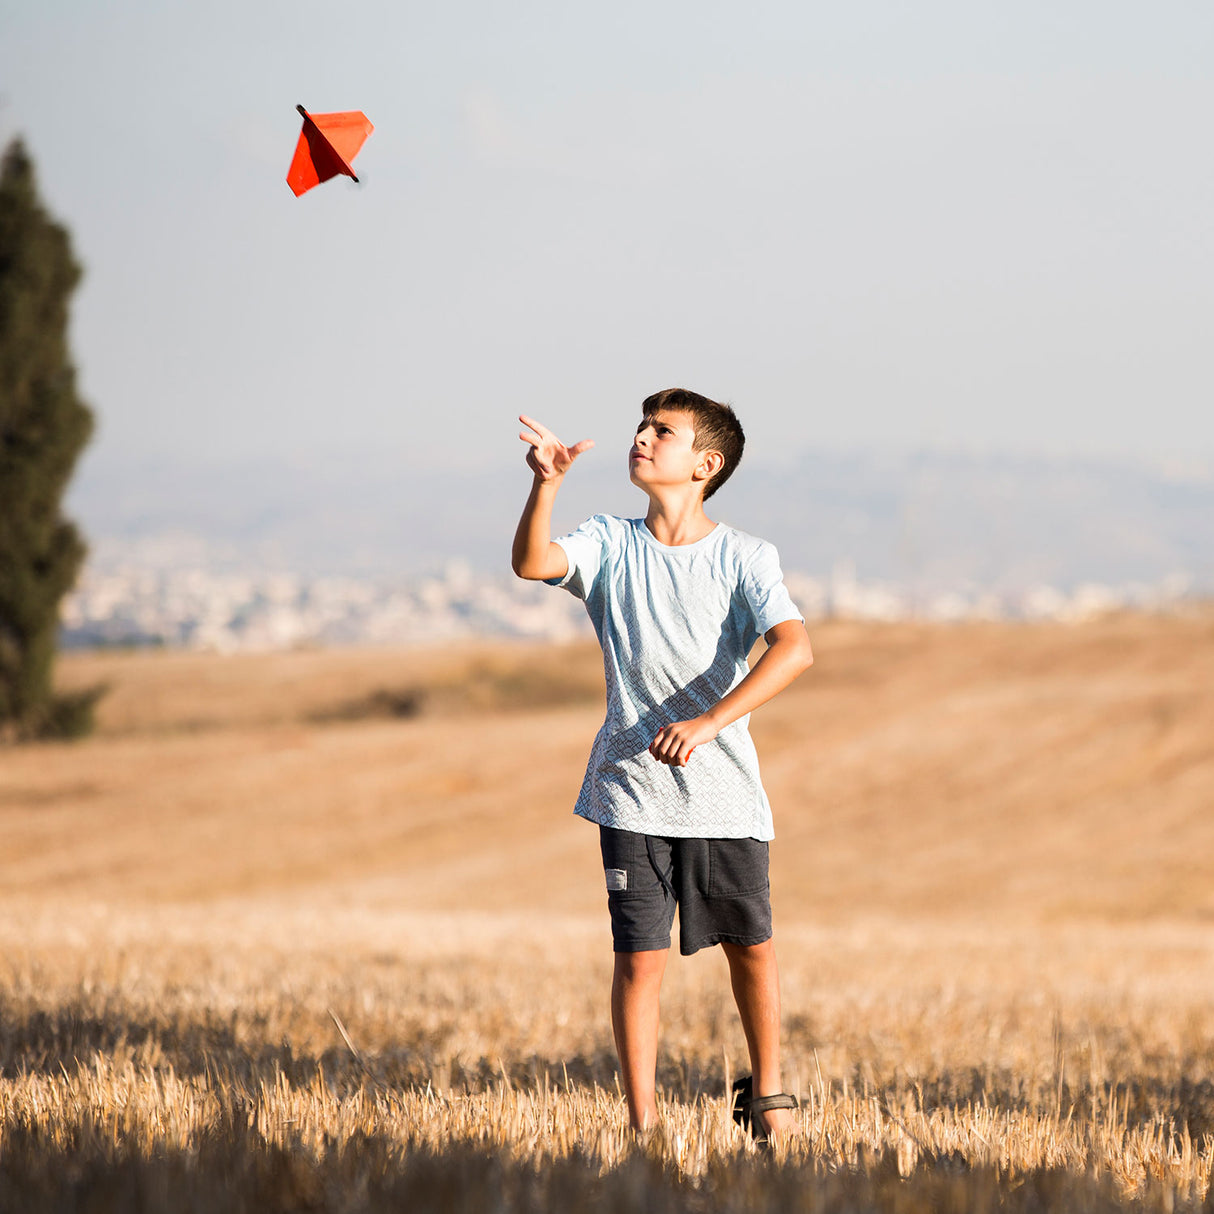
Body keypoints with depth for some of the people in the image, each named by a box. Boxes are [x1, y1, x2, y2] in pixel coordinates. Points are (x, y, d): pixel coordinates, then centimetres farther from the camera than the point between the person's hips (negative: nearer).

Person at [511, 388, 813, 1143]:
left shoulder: (745, 558, -4)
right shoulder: (610, 545, 3)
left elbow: (795, 649, -20)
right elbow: (532, 564, -17)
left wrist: (708, 722, -30)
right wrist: (547, 485, -33)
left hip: (724, 795, -1)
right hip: (632, 791, 1)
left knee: (750, 945, 10)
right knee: (639, 958, -2)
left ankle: (766, 1092, 32)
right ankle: (644, 1127, 5)